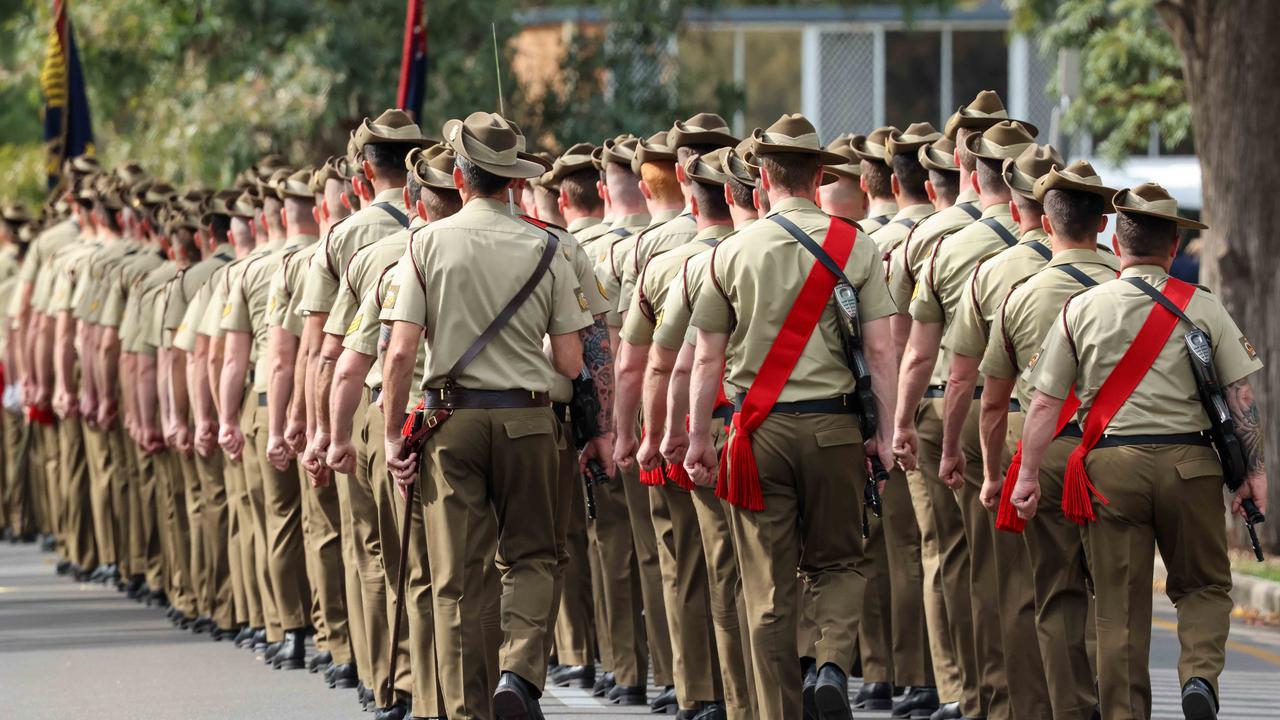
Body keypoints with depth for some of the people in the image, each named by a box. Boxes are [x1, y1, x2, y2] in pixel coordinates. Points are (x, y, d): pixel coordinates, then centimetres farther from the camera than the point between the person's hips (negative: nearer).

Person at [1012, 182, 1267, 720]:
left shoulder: (1081, 309, 3)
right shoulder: (1203, 307, 2)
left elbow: (1046, 401, 2)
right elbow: (1241, 395, -1)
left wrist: (1028, 474, 7)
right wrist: (1254, 470, 5)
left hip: (1112, 464, 0)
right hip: (1189, 463, 0)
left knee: (1120, 605, 7)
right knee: (1203, 585, 14)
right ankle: (1200, 675, -10)